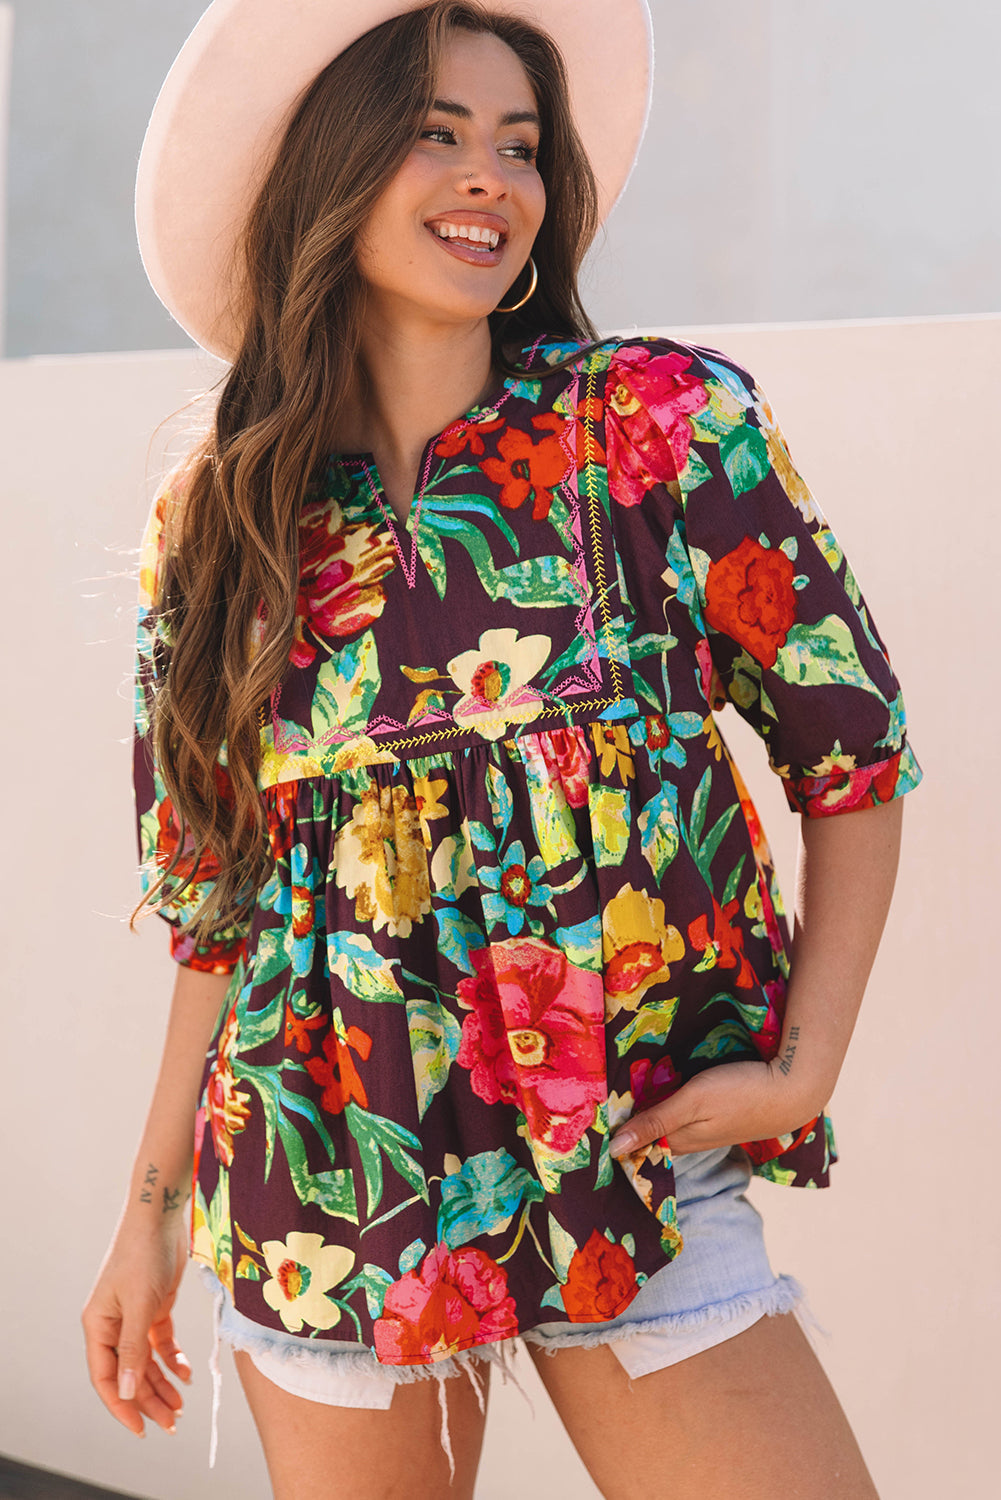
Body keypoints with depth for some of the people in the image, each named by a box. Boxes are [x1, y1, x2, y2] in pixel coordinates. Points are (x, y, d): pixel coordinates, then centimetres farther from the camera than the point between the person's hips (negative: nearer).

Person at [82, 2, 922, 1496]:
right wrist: (153, 1208, 10)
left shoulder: (667, 422, -5)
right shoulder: (219, 526, 2)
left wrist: (804, 1065, -7)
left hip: (635, 1189, -1)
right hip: (322, 1217, 2)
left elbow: (855, 747, 0)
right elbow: (219, 900, 9)